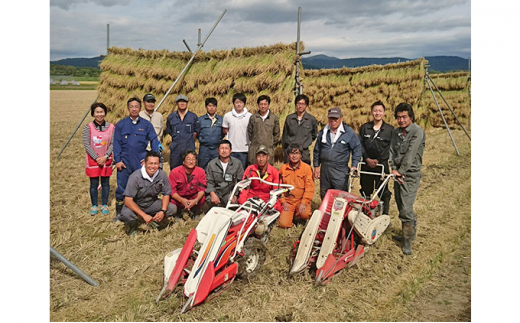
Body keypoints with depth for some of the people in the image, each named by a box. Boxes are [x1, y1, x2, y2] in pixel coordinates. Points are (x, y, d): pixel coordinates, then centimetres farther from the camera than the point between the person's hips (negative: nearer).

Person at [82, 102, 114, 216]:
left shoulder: (111, 127, -3)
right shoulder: (88, 128, -7)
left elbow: (112, 144, -2)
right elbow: (86, 145, -8)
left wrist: (105, 157, -13)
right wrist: (97, 158, -13)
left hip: (106, 160, 1)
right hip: (92, 160, -1)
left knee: (105, 183, 8)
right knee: (94, 183, 6)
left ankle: (104, 205, 21)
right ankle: (94, 206, 20)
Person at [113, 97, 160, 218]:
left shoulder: (146, 124, 5)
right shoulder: (121, 124, 6)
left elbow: (154, 141, 5)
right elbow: (116, 143, 5)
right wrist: (117, 160, -3)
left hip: (141, 162, 0)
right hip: (125, 162, 0)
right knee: (121, 187, 4)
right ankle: (119, 213, 17)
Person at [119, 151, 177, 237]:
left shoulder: (162, 175, -16)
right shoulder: (135, 177, -26)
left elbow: (166, 194, -4)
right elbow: (128, 200, -27)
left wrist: (163, 211, -21)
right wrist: (144, 215, -32)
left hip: (152, 203, 3)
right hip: (135, 205, -3)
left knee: (172, 208, -16)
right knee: (126, 214, -35)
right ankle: (133, 226, 1)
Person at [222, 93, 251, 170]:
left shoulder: (250, 116, -1)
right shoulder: (227, 116, 3)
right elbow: (225, 130, 13)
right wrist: (233, 134, 4)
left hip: (244, 150, -1)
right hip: (231, 149, 1)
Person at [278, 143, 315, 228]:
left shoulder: (307, 168, -4)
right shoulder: (283, 168, 4)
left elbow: (309, 187, -8)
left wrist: (303, 203, -16)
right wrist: (283, 201, -1)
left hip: (302, 200, -2)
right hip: (288, 200, 2)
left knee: (305, 214, -32)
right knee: (283, 224, -14)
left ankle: (302, 219, 7)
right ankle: (292, 214, 21)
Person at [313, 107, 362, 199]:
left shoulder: (349, 132, -1)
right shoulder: (323, 132, 11)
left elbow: (357, 149, 3)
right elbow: (317, 150, 17)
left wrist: (354, 166, -6)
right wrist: (316, 166, 13)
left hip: (340, 171, -4)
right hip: (324, 170, 4)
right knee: (324, 195, 12)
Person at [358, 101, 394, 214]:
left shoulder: (390, 129, 2)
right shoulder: (364, 128, 9)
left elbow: (391, 149, -3)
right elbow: (360, 145, 6)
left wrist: (378, 160, -11)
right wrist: (367, 159, -7)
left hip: (382, 165, -2)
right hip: (366, 165, 3)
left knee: (383, 194, -2)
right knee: (365, 192, 10)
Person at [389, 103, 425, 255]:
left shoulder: (417, 131, -11)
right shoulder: (395, 132, 11)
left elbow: (410, 155, -17)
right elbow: (392, 151, 5)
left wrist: (401, 171, -16)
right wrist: (394, 169, -9)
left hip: (411, 175, -7)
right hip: (398, 174, 7)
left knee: (406, 209, -11)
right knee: (401, 206, 14)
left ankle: (408, 240, 2)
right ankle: (410, 232, 32)